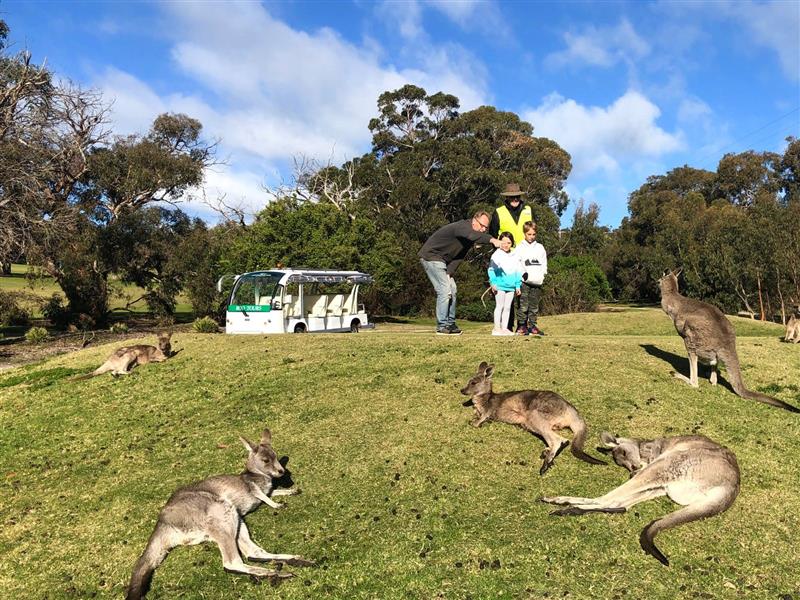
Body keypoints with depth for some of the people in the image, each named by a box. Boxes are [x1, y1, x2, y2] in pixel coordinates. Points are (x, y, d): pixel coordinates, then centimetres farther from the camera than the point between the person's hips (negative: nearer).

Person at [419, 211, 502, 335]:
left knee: (452, 290, 9)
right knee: (444, 290, -15)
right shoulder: (462, 226, -22)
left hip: (442, 260, 10)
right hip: (431, 256, -10)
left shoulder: (469, 238, 6)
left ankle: (450, 324, 14)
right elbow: (473, 235, -45)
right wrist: (492, 240, -59)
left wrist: (449, 273, -10)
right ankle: (442, 327, -12)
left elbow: (460, 256, 2)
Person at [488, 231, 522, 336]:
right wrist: (493, 283, -15)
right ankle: (497, 328, 1)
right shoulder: (496, 255, -3)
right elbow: (492, 270, -7)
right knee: (499, 306, -3)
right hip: (500, 285, -5)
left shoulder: (514, 257, 13)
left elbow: (518, 272, 16)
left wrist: (518, 285, 12)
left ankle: (504, 328, 15)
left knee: (507, 307, 8)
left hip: (511, 286, 5)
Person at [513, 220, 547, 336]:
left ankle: (532, 326, 14)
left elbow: (544, 263, 16)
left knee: (534, 306, 8)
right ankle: (521, 326, -2)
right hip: (524, 281, -4)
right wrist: (524, 273, -14)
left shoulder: (540, 247, 14)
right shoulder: (520, 247, 3)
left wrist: (542, 274, 1)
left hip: (537, 282, 4)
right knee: (523, 305, -7)